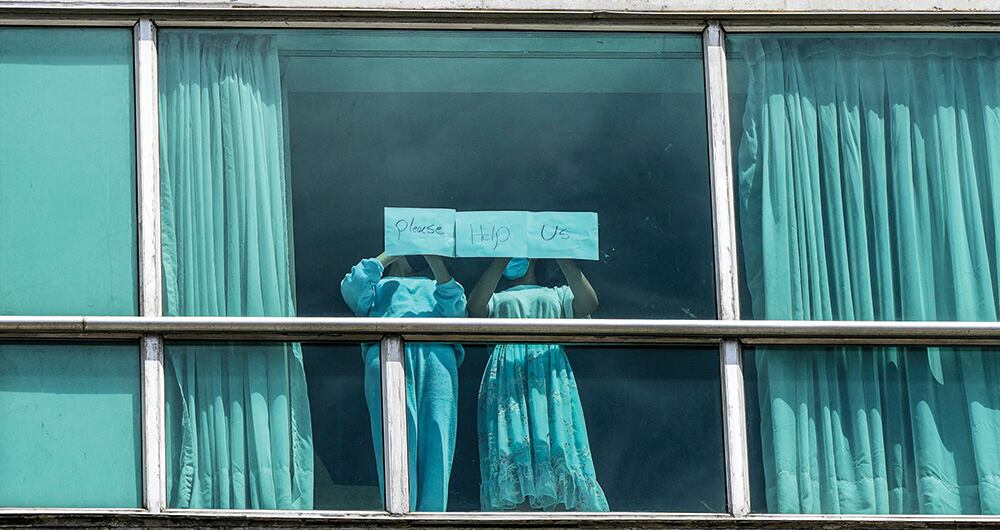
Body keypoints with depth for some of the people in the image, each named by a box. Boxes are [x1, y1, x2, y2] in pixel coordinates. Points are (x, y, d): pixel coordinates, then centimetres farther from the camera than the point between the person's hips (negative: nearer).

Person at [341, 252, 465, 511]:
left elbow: (455, 307, 17)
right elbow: (353, 288, 15)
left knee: (437, 443, -14)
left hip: (439, 355, 1)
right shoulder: (378, 286, 38)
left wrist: (436, 261, 6)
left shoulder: (433, 286, 39)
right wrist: (387, 256, 22)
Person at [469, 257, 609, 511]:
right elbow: (475, 307, 3)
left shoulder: (557, 295, 28)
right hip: (507, 374, 0)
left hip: (550, 375, 0)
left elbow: (588, 303, 5)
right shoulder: (496, 300, 28)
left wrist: (561, 256, 3)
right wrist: (500, 259, 2)